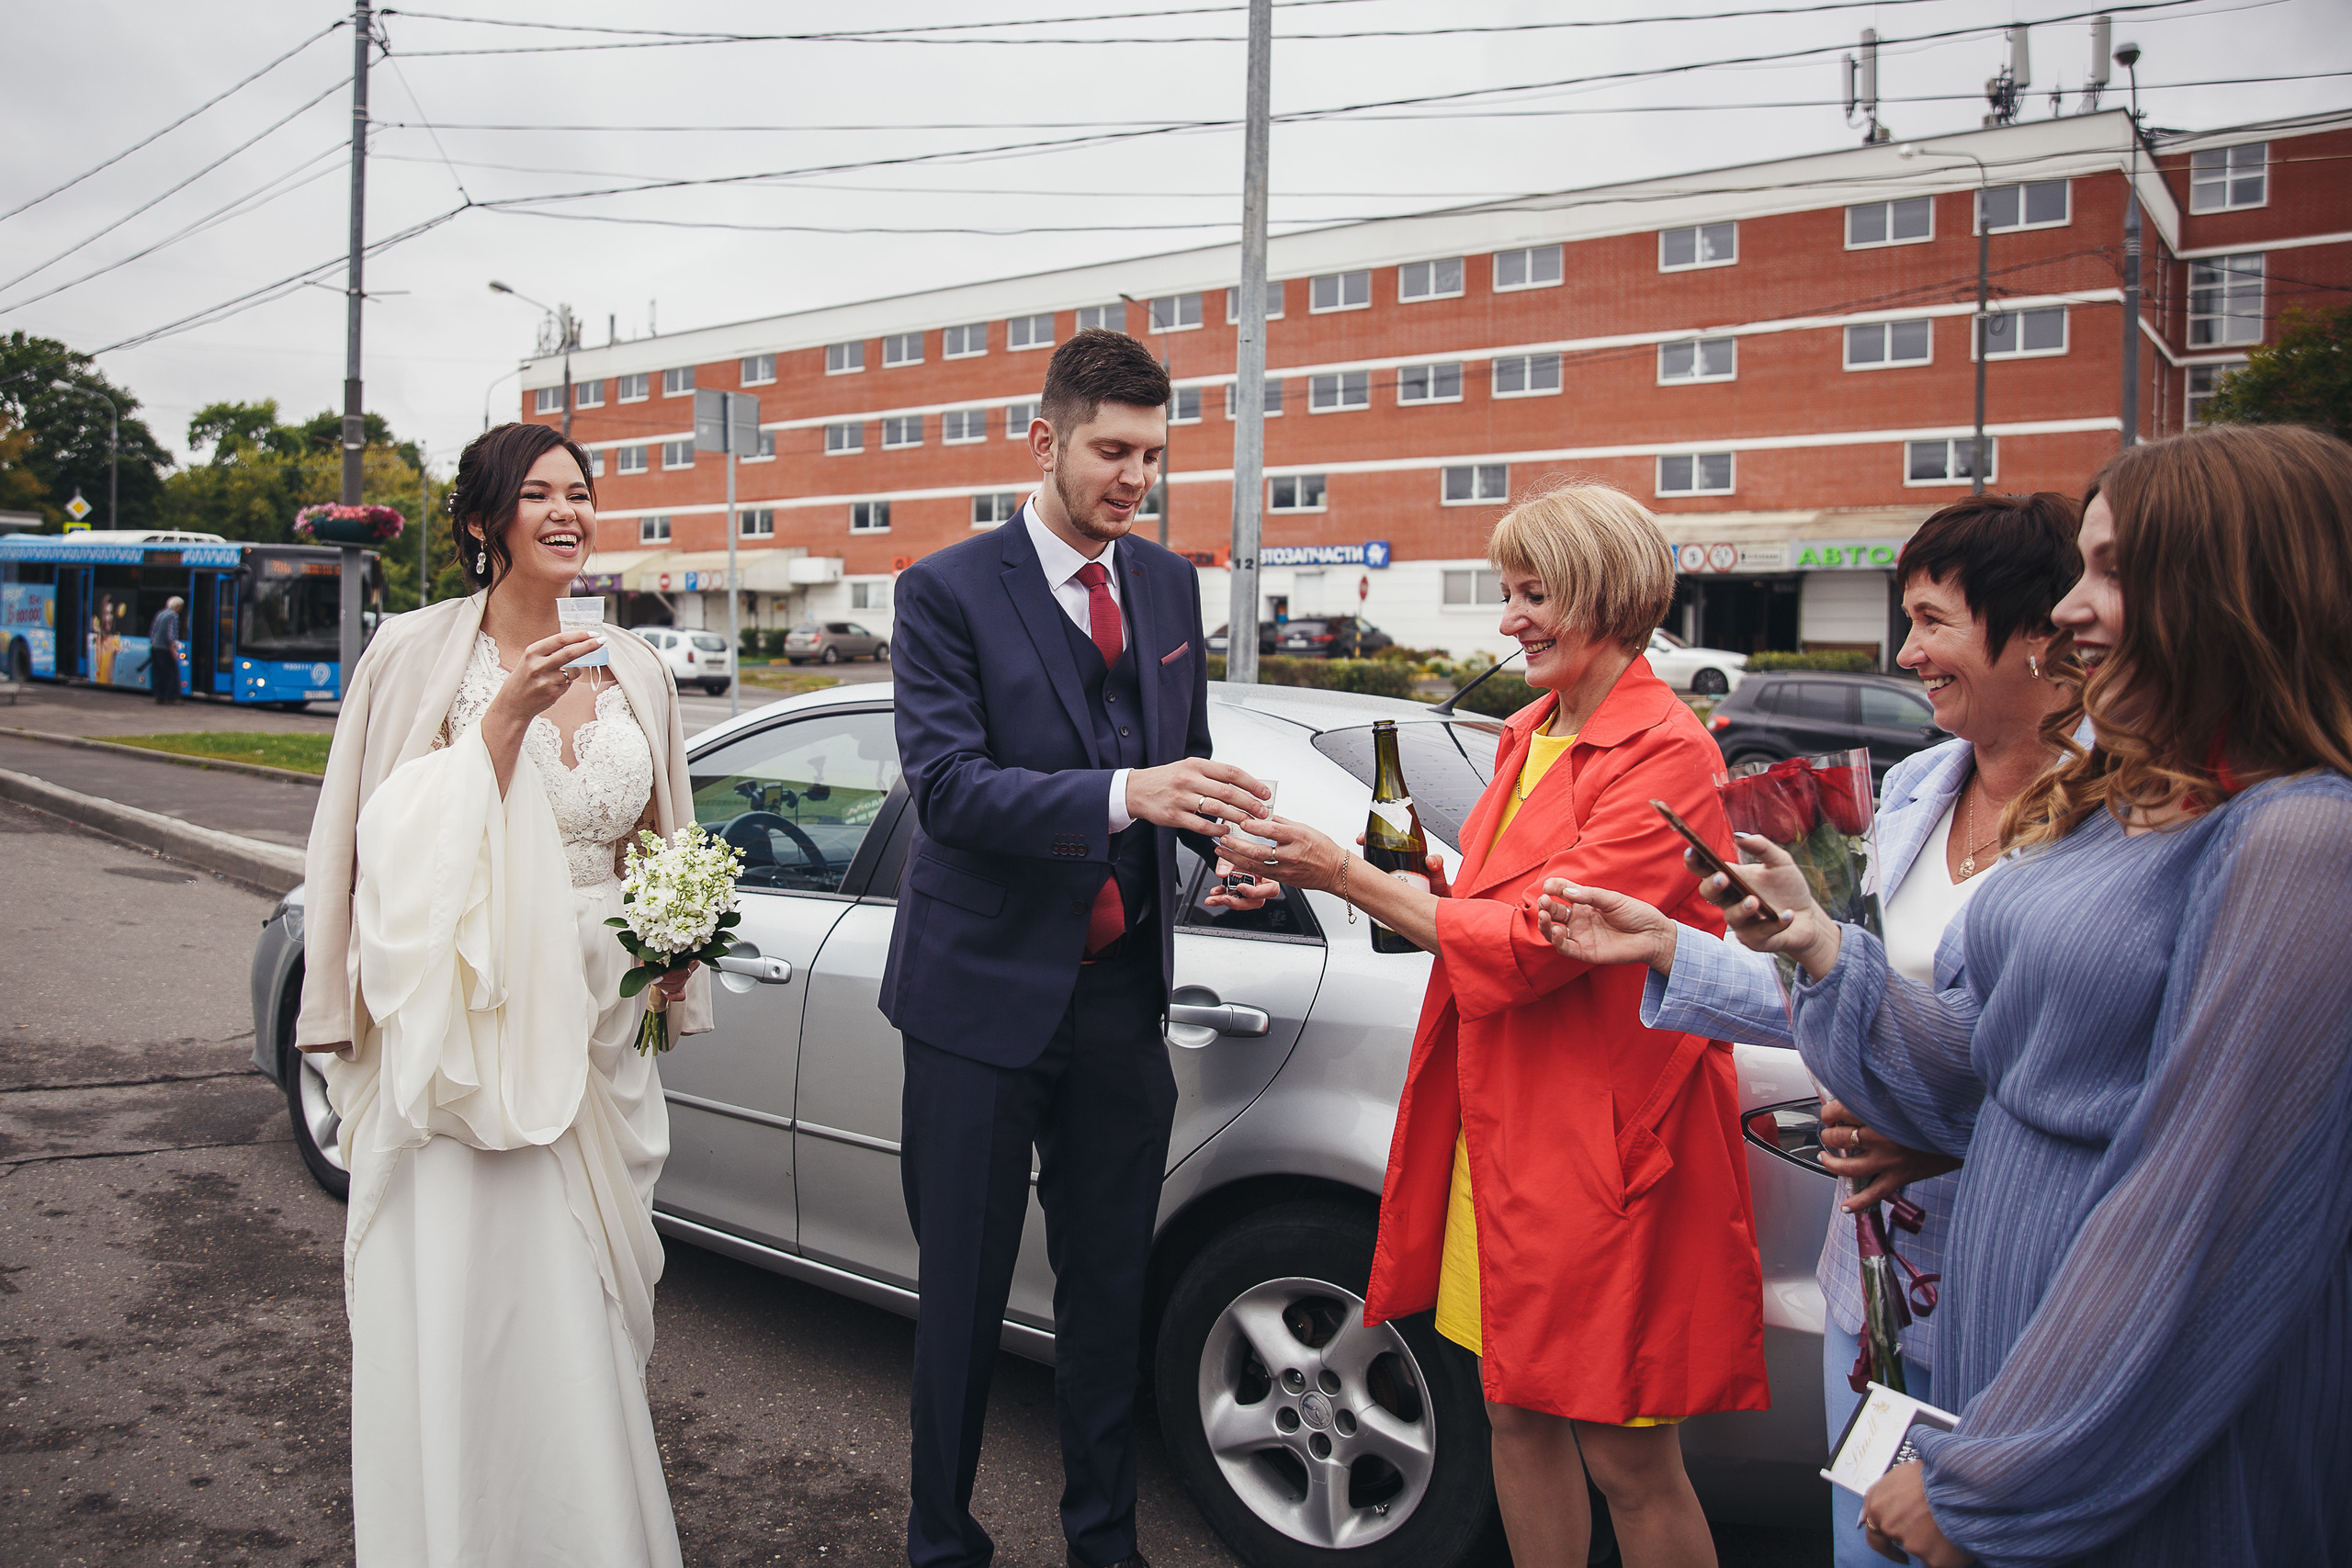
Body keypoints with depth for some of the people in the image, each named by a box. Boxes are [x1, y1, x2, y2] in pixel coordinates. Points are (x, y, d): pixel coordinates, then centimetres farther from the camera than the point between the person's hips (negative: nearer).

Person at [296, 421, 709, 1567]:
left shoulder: (631, 670, 9)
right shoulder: (421, 656, -4)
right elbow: (405, 847, -8)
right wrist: (506, 717, -18)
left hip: (600, 1024, 4)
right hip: (470, 1029, -4)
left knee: (586, 1301, 11)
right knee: (472, 1297, -1)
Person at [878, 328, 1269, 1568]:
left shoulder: (1171, 585, 8)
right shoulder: (948, 591, -8)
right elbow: (945, 787, -19)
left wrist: (1230, 836, -7)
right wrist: (1124, 794, -32)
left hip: (1121, 996, 4)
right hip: (987, 997, -4)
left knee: (1110, 1286, 15)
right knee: (963, 1291, 10)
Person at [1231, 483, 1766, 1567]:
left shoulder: (1664, 754, -14)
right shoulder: (1530, 735, 14)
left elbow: (1536, 940, -20)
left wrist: (1349, 878, -16)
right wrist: (1434, 882, 2)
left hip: (1601, 1133, -8)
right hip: (1499, 1119, 8)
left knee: (1627, 1458, 3)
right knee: (1517, 1413, 15)